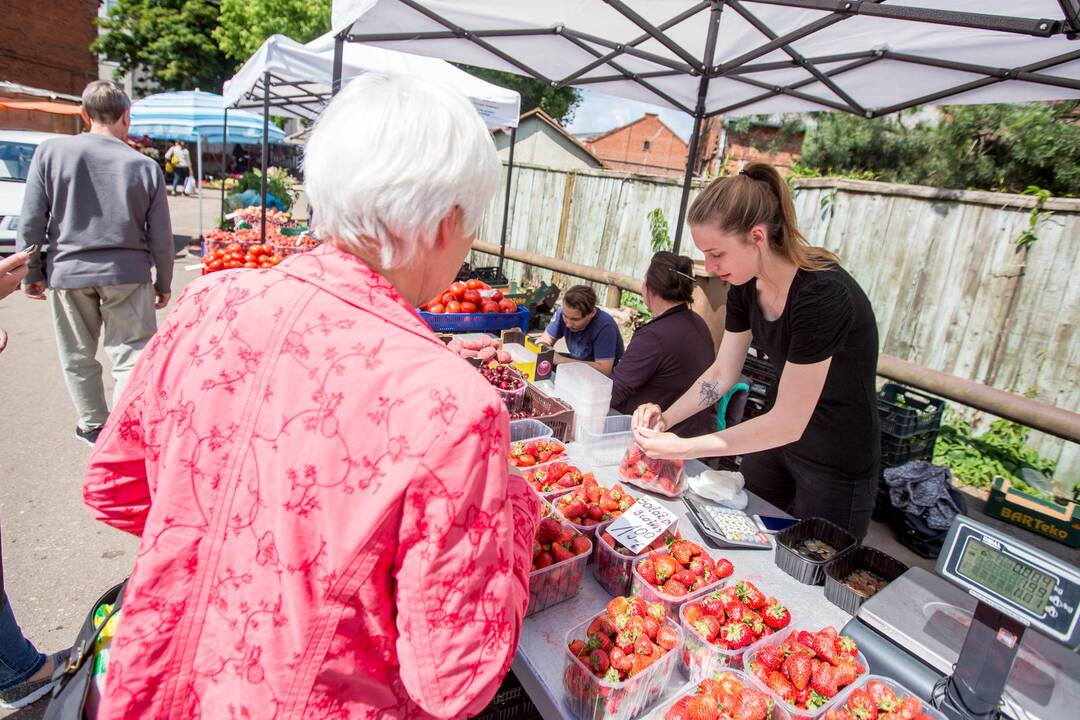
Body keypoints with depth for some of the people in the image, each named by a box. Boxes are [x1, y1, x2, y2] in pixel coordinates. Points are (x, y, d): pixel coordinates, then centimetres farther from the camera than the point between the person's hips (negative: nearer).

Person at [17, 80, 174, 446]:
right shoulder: (145, 166, -6)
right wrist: (163, 284, 9)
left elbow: (31, 221, -1)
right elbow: (161, 236, -3)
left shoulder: (50, 152, -3)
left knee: (77, 358, 17)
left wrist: (31, 272, 10)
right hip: (127, 274, -2)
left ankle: (94, 426, 30)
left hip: (68, 271, 2)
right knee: (131, 358, 3)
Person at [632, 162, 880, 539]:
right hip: (776, 436, 7)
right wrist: (666, 418, -13)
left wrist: (683, 447, -27)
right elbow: (722, 373, 2)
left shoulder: (822, 294, -31)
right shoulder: (746, 284, -8)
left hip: (838, 466, -7)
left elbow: (788, 423, -29)